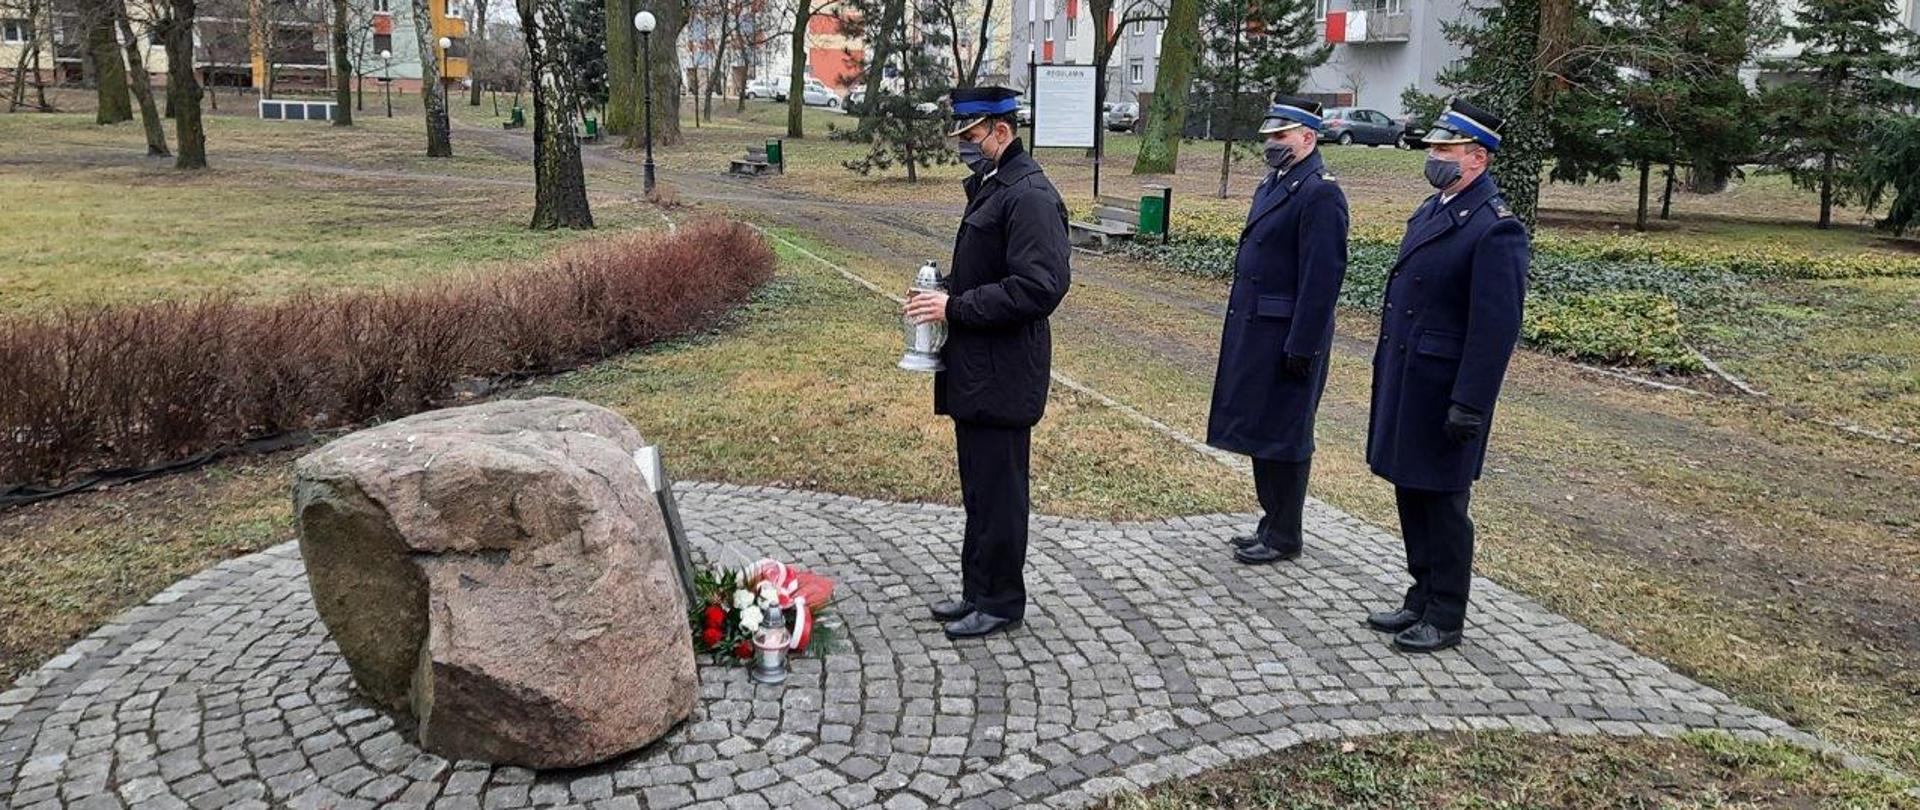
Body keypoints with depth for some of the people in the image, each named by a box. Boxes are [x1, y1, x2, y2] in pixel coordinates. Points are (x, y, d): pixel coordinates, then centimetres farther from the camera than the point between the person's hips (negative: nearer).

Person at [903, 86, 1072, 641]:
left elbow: (1040, 286, -25)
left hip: (1002, 376, -10)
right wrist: (945, 296, 6)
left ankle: (1000, 604, 15)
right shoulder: (988, 187, 14)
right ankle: (978, 592, 30)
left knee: (997, 491, 1)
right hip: (974, 371, 10)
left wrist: (956, 307, -21)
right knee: (979, 489, 18)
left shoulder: (1029, 195, -17)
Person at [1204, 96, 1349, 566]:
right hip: (1256, 332, 9)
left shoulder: (1320, 194, -15)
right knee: (1259, 431, 16)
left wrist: (1301, 347, -22)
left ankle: (1283, 537, 14)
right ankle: (1272, 522, 29)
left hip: (1287, 338, -9)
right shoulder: (1273, 184, 14)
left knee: (1282, 438, 1)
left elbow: (1322, 278, -20)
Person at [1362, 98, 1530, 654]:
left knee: (1442, 503, 3)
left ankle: (1445, 618, 17)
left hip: (1443, 390, -9)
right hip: (1404, 381, 9)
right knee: (1410, 494, 16)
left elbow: (1496, 327, -20)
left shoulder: (1495, 229, -17)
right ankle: (1422, 599, 30)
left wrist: (1469, 405, -21)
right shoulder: (1433, 210, 12)